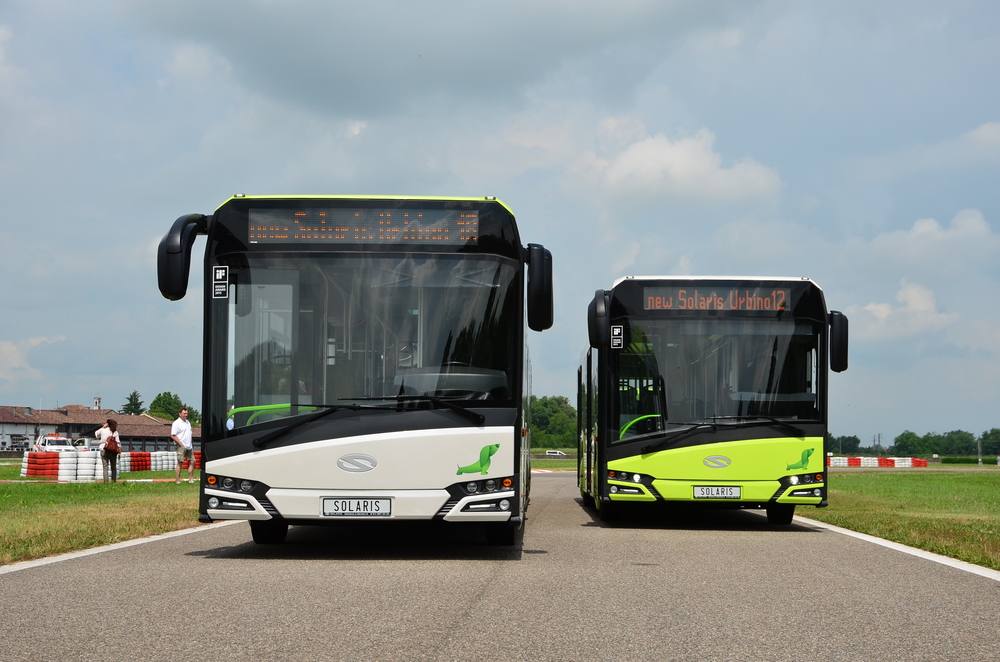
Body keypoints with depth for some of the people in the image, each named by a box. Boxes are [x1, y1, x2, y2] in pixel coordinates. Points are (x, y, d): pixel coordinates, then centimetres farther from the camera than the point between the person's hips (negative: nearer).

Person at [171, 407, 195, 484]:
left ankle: (190, 479, 13)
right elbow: (173, 435, -15)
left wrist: (192, 444, 15)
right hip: (181, 446, -8)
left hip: (189, 446, 8)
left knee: (192, 461, 7)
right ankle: (178, 480, -3)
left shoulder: (187, 422, 17)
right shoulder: (176, 423, -9)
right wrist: (181, 444, -17)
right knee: (180, 462, -6)